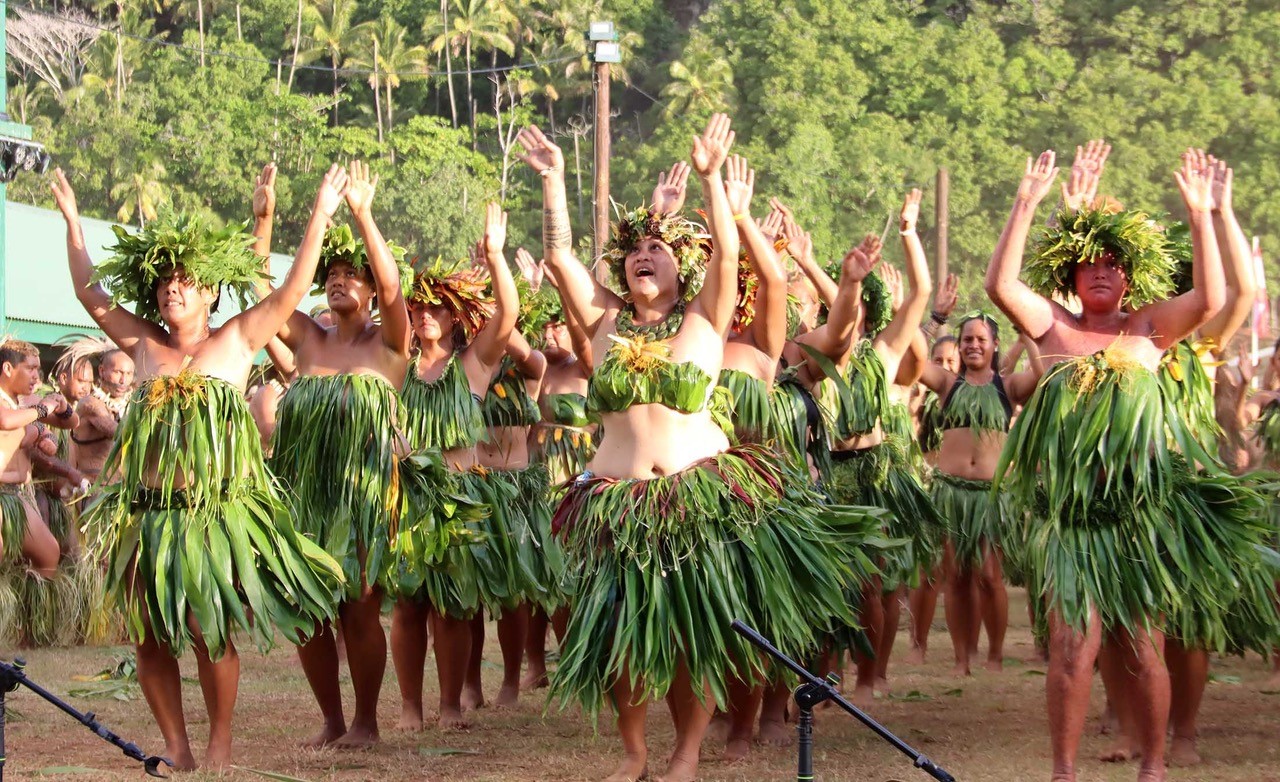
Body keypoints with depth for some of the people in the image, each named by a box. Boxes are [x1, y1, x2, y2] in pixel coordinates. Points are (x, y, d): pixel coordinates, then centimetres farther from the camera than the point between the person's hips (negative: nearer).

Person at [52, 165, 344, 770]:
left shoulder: (235, 343, 4)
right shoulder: (145, 345, 12)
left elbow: (292, 290, -2)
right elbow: (90, 293, 19)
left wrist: (320, 219, -6)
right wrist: (72, 223, 20)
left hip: (215, 509, -4)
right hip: (144, 509, 4)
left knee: (209, 632, -7)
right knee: (150, 636, 3)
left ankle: (220, 743, 9)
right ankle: (175, 747, 15)